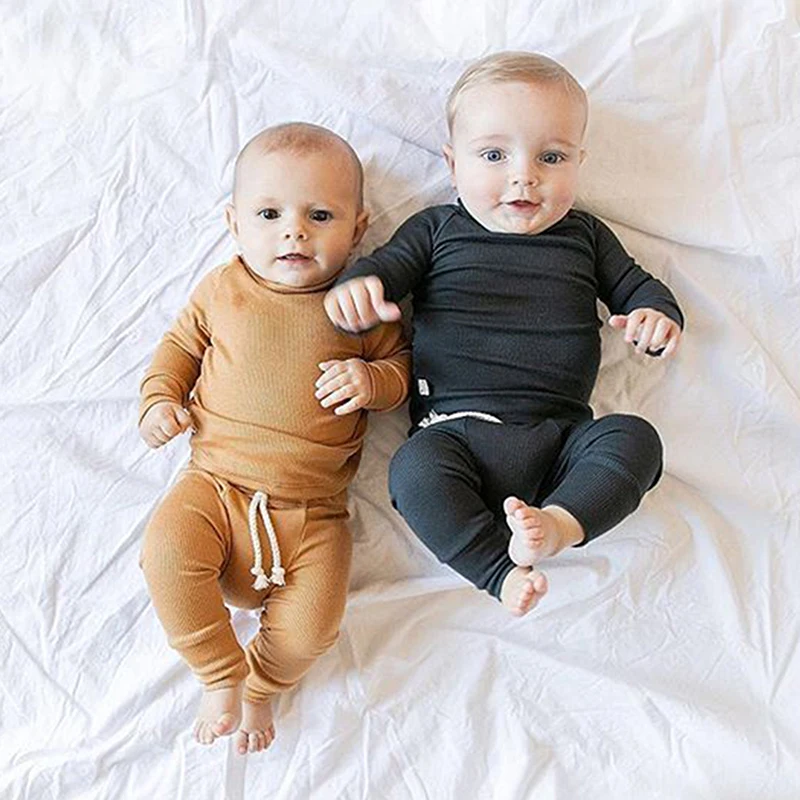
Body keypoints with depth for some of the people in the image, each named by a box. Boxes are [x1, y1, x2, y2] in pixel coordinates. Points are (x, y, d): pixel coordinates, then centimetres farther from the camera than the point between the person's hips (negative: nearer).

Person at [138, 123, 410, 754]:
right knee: (168, 554, -22)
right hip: (216, 482, 2)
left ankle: (262, 687, 22)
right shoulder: (223, 289, 4)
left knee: (309, 629, -13)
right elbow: (181, 343, 19)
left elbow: (400, 361, 9)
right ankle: (223, 677, 2)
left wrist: (372, 380, -13)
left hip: (313, 509, -1)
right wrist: (160, 398, 3)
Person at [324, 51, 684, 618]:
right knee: (414, 469, -32)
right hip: (456, 431, -2)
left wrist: (658, 315, -4)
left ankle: (559, 521, -38)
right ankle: (501, 569, -29)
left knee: (635, 439, -23)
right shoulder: (437, 229, 11)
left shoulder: (585, 235, 16)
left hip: (561, 434, 2)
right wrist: (358, 286, -26)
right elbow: (388, 263, 0)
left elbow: (635, 284, 21)